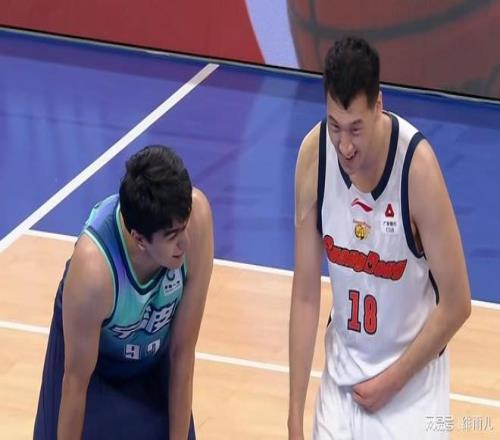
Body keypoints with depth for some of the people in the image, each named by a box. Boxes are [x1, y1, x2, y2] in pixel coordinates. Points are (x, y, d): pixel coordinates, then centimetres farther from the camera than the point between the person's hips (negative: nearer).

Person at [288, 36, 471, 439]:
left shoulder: (417, 166, -25)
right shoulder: (314, 153, -14)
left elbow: (456, 305, -16)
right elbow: (306, 294, -9)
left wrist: (392, 381, -12)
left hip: (411, 382, -3)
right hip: (342, 368, 3)